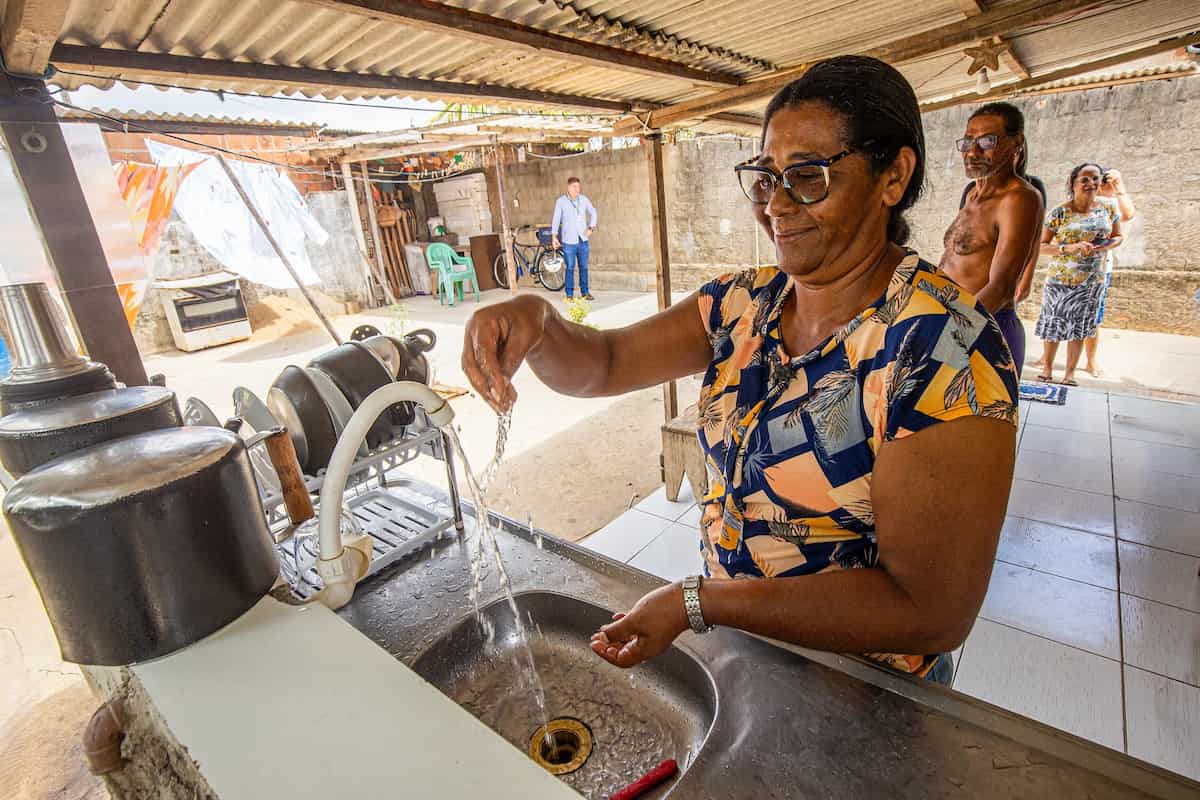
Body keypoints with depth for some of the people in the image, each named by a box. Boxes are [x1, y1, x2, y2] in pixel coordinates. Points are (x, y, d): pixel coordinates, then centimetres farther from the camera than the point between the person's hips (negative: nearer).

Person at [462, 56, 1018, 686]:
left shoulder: (945, 348, -27)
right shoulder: (743, 302, -7)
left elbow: (933, 612, -27)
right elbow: (602, 365, -8)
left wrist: (696, 603, -28)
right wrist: (536, 322, -29)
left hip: (858, 690, -4)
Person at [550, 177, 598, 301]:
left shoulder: (584, 199, 4)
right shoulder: (560, 201, -4)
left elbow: (593, 212, 17)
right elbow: (556, 219, -3)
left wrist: (591, 228, 6)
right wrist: (554, 236, -9)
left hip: (583, 240, 3)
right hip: (568, 241, -3)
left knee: (584, 267, 7)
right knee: (570, 268, 0)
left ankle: (585, 292, 17)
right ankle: (569, 295, 7)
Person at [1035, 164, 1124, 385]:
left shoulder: (1108, 209, 2)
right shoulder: (1060, 212, -8)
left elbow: (1117, 236, 14)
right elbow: (1041, 246, -8)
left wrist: (1106, 246, -8)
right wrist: (1069, 248, -23)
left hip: (1092, 281, 3)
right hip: (1060, 279, -3)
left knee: (1079, 327, 8)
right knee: (1054, 324, 4)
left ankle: (1070, 373, 18)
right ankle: (1047, 368, 20)